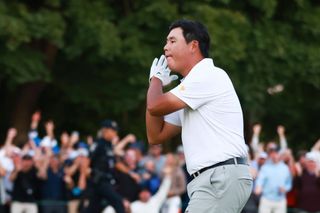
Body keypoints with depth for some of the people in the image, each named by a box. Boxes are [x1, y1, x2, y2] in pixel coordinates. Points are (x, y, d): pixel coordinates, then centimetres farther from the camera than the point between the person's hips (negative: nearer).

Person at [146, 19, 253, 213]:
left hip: (223, 178, -10)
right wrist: (157, 85, 18)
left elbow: (155, 107, -11)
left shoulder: (209, 75, -8)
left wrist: (156, 80, 11)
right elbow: (156, 136, 23)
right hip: (212, 181, 10)